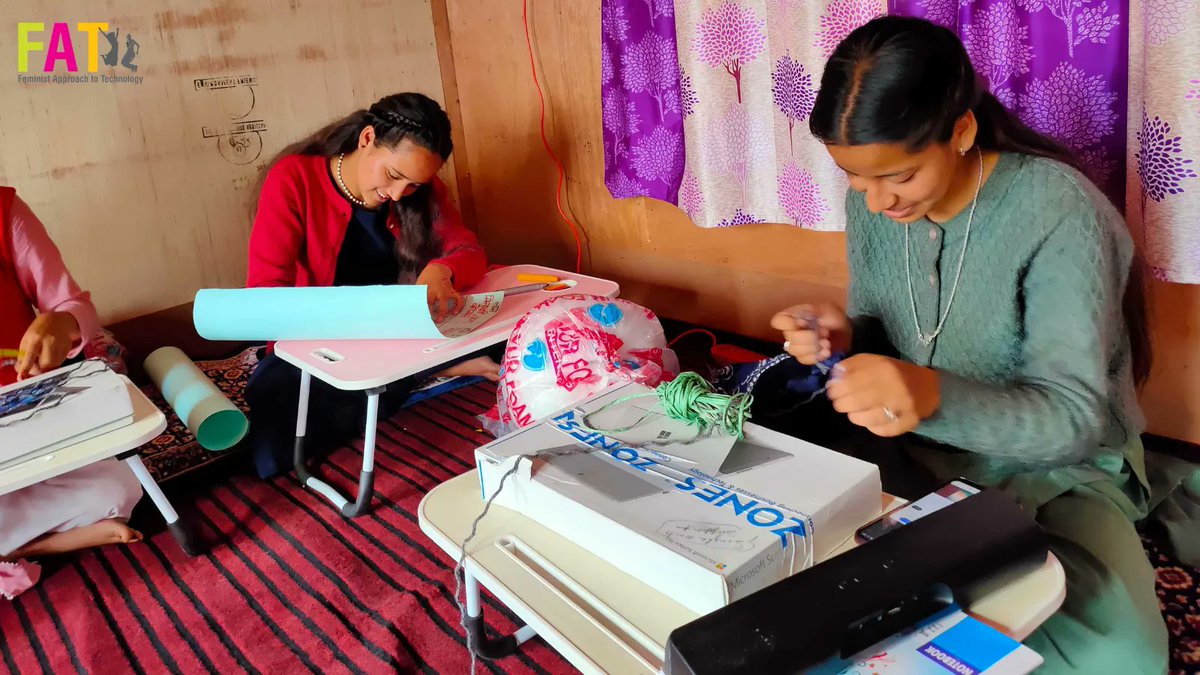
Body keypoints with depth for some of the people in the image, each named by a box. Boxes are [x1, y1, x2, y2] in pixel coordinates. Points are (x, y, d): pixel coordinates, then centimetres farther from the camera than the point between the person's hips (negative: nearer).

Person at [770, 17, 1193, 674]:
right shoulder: (873, 201, -6)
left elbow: (1074, 415, -26)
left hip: (1055, 470, -4)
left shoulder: (1060, 212, -23)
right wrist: (844, 337, -19)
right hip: (913, 454, 5)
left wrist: (935, 395, -45)